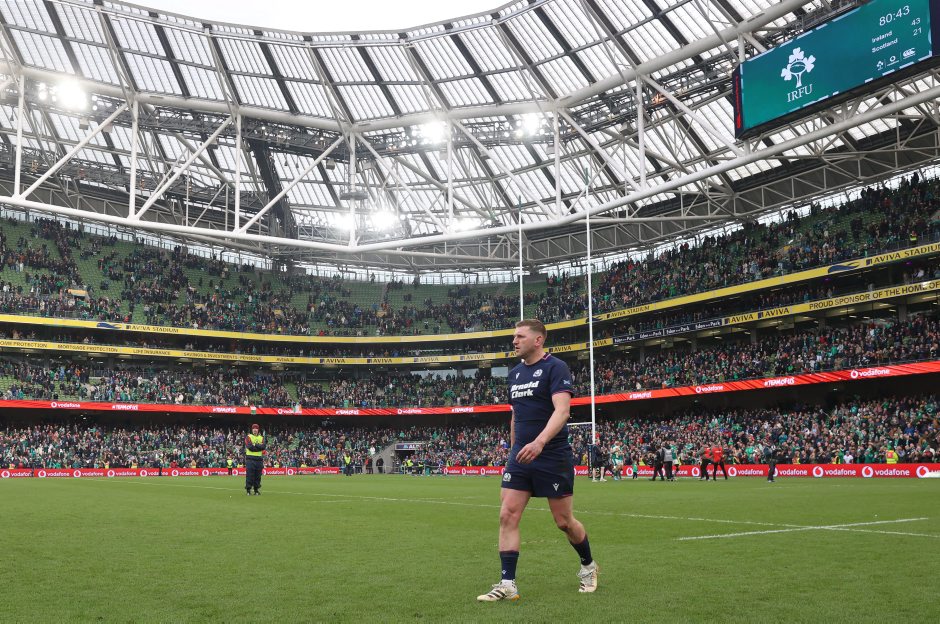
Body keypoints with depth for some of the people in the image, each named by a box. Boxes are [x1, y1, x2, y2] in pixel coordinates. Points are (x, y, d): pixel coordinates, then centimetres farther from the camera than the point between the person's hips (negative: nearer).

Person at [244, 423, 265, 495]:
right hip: (250, 459, -4)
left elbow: (263, 446, -5)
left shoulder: (261, 438, 14)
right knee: (249, 475, -5)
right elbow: (249, 446, -13)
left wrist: (255, 445, -12)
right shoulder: (248, 437, 3)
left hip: (259, 459, 4)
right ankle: (248, 490, 0)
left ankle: (256, 490, 14)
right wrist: (259, 446, -8)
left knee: (258, 475, 6)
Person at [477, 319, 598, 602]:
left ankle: (588, 566, 32)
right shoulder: (514, 373, 12)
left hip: (553, 457, -6)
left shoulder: (555, 367, -10)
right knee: (507, 516, -6)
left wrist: (540, 442, -36)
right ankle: (507, 584, -1)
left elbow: (562, 410, -23)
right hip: (520, 457, 6)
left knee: (564, 522, 6)